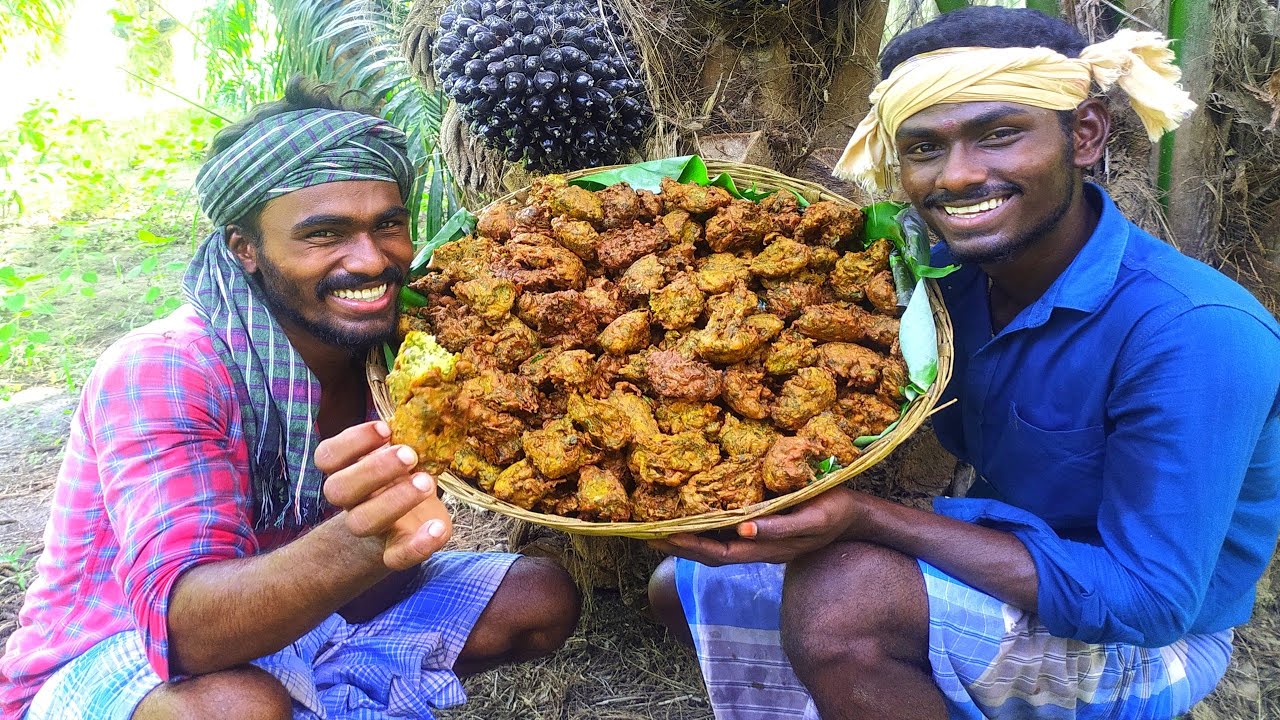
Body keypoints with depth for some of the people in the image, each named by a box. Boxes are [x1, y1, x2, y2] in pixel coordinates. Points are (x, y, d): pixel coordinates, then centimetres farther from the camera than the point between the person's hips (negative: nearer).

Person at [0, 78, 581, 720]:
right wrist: (360, 545, -55)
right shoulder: (160, 373, -25)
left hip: (297, 622, 6)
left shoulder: (386, 347, -8)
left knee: (544, 598, 0)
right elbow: (187, 627, -38)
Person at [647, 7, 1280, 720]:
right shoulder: (951, 270, -8)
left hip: (1146, 645, -6)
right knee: (683, 586, 6)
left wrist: (865, 515, -36)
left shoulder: (1195, 334, -28)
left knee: (842, 590, -35)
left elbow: (1148, 601, -28)